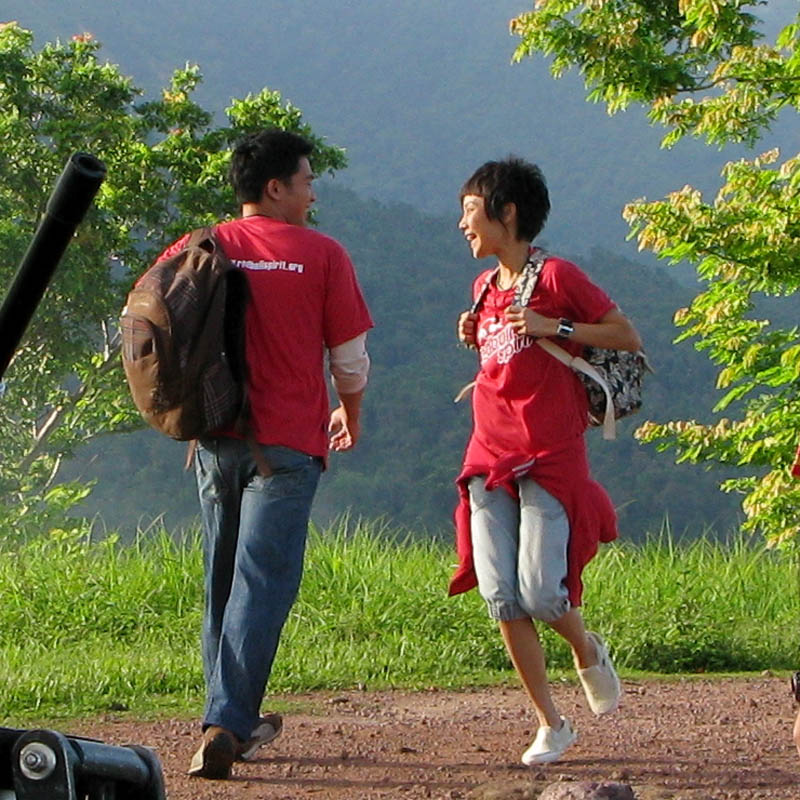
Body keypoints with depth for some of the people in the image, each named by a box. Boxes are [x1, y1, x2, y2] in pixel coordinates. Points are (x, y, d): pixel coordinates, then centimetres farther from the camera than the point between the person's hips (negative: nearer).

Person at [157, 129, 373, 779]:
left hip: (216, 439, 5)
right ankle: (225, 725, -18)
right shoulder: (321, 255, -3)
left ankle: (236, 721, 24)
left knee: (223, 582, 16)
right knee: (261, 585, -8)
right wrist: (350, 414, 20)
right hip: (286, 443, -4)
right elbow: (350, 357, 0)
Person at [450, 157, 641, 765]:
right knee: (500, 597, -4)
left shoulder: (557, 276, -5)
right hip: (490, 457, 6)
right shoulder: (485, 287, 16)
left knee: (541, 592, -13)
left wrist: (554, 328, -15)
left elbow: (628, 338, -6)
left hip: (550, 457, -6)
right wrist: (476, 339, 9)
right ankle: (552, 724, 6)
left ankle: (588, 651, 22)